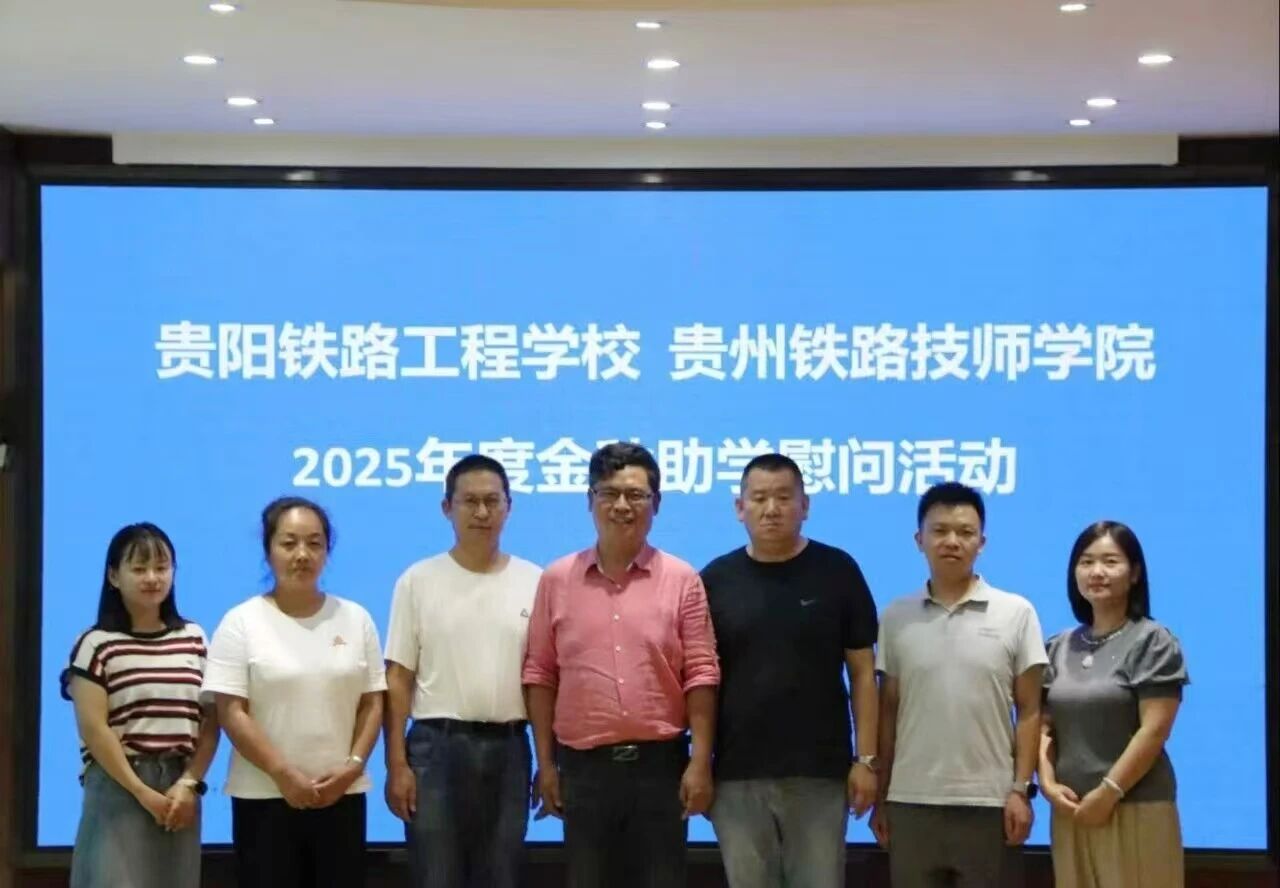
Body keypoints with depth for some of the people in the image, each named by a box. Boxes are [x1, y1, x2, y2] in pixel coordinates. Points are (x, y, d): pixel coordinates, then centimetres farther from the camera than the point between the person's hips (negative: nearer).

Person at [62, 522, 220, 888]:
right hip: (118, 787, -4)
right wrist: (142, 791, -11)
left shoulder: (193, 639, 10)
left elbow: (209, 721, 8)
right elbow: (93, 728, -9)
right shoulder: (97, 645, -3)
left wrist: (189, 783, -5)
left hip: (180, 787, 4)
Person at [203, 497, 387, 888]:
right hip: (264, 796, -3)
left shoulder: (356, 619, 7)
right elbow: (231, 714, -8)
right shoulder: (242, 622, -3)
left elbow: (372, 704, 7)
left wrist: (353, 765, -8)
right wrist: (282, 773, -15)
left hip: (341, 795, 3)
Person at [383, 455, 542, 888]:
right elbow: (399, 679, 0)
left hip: (508, 748, 2)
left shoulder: (534, 582, 5)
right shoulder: (418, 581, 0)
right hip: (437, 746, -2)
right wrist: (397, 763, -6)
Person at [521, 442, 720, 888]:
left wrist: (701, 762, -8)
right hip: (584, 763, 1)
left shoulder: (682, 580, 0)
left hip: (660, 761, -1)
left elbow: (701, 674, -2)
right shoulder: (557, 580, 4)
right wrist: (546, 763, 1)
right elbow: (540, 674, 5)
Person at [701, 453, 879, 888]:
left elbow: (862, 672, 1)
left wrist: (865, 758, -5)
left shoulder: (837, 572, 0)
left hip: (820, 771, -1)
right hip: (737, 774, 1)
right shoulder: (716, 579, 3)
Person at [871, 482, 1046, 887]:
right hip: (912, 801, 2)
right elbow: (888, 711, 9)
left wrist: (1021, 789, -6)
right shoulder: (895, 617, 6)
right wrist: (880, 796, 6)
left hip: (989, 800, -2)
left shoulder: (1016, 613, 1)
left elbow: (1029, 711, 2)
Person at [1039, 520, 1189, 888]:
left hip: (1135, 809, -5)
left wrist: (1108, 792, -14)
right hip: (1072, 810, 5)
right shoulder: (1058, 647, 13)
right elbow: (1044, 725, 12)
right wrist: (1048, 783, -4)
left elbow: (1154, 730, -9)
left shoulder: (1152, 641, -2)